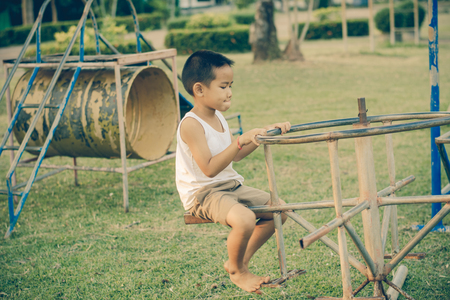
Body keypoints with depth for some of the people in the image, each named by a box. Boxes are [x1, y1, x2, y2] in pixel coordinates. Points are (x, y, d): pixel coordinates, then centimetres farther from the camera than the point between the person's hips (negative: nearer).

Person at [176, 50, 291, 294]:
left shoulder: (218, 117, 9)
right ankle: (237, 272, -3)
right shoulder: (191, 125, -20)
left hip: (230, 186, 10)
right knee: (244, 219, -34)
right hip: (202, 194, -9)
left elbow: (236, 155, 18)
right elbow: (209, 169, -28)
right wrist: (241, 141, -32)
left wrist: (263, 134, 7)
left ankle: (240, 262, 19)